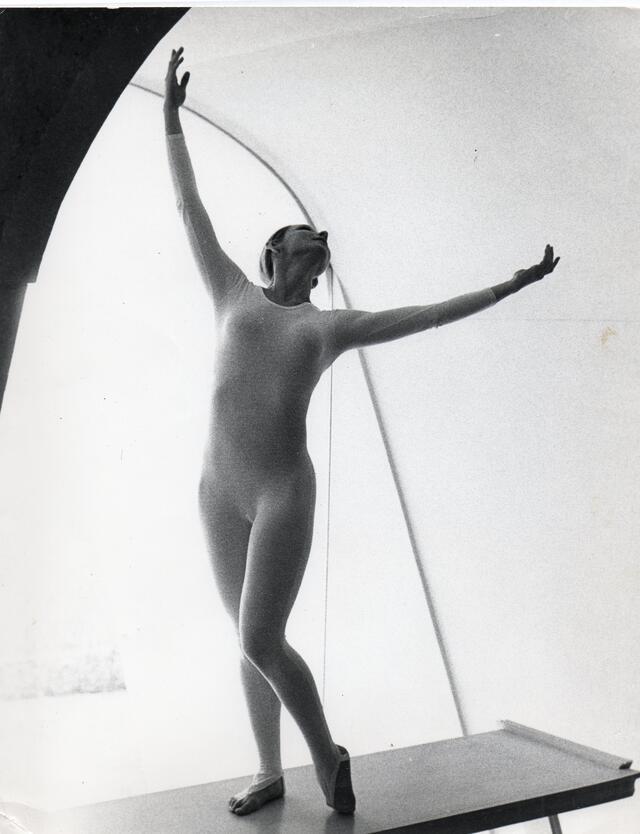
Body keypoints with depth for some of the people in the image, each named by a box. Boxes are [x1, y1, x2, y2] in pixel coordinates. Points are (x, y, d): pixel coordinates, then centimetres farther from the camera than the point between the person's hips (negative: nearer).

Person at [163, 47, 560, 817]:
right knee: (251, 641, 11)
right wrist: (172, 118, 16)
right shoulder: (234, 294, 12)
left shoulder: (331, 326, 9)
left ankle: (327, 757, 13)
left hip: (285, 492, -3)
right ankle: (270, 772, 26)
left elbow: (431, 313, 10)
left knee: (261, 641, -10)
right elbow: (189, 206, 15)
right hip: (219, 489, 3)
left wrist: (509, 286, 10)